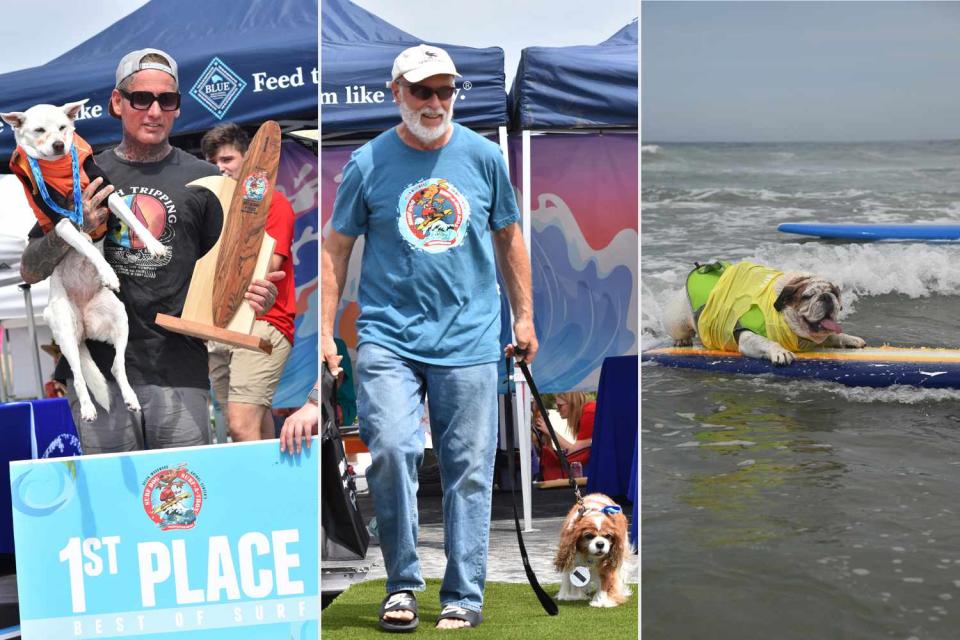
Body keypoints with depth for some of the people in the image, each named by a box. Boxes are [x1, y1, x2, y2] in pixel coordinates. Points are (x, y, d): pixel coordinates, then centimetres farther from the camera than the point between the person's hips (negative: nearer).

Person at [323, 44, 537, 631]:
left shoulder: (484, 156, 7)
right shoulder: (368, 163, 3)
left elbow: (509, 237, 18)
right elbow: (337, 248, 6)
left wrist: (524, 316, 16)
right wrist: (324, 332, 1)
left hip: (469, 340, 1)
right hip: (388, 337, -1)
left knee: (469, 470, 1)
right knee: (390, 450, -17)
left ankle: (464, 597, 12)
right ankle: (402, 583, 1)